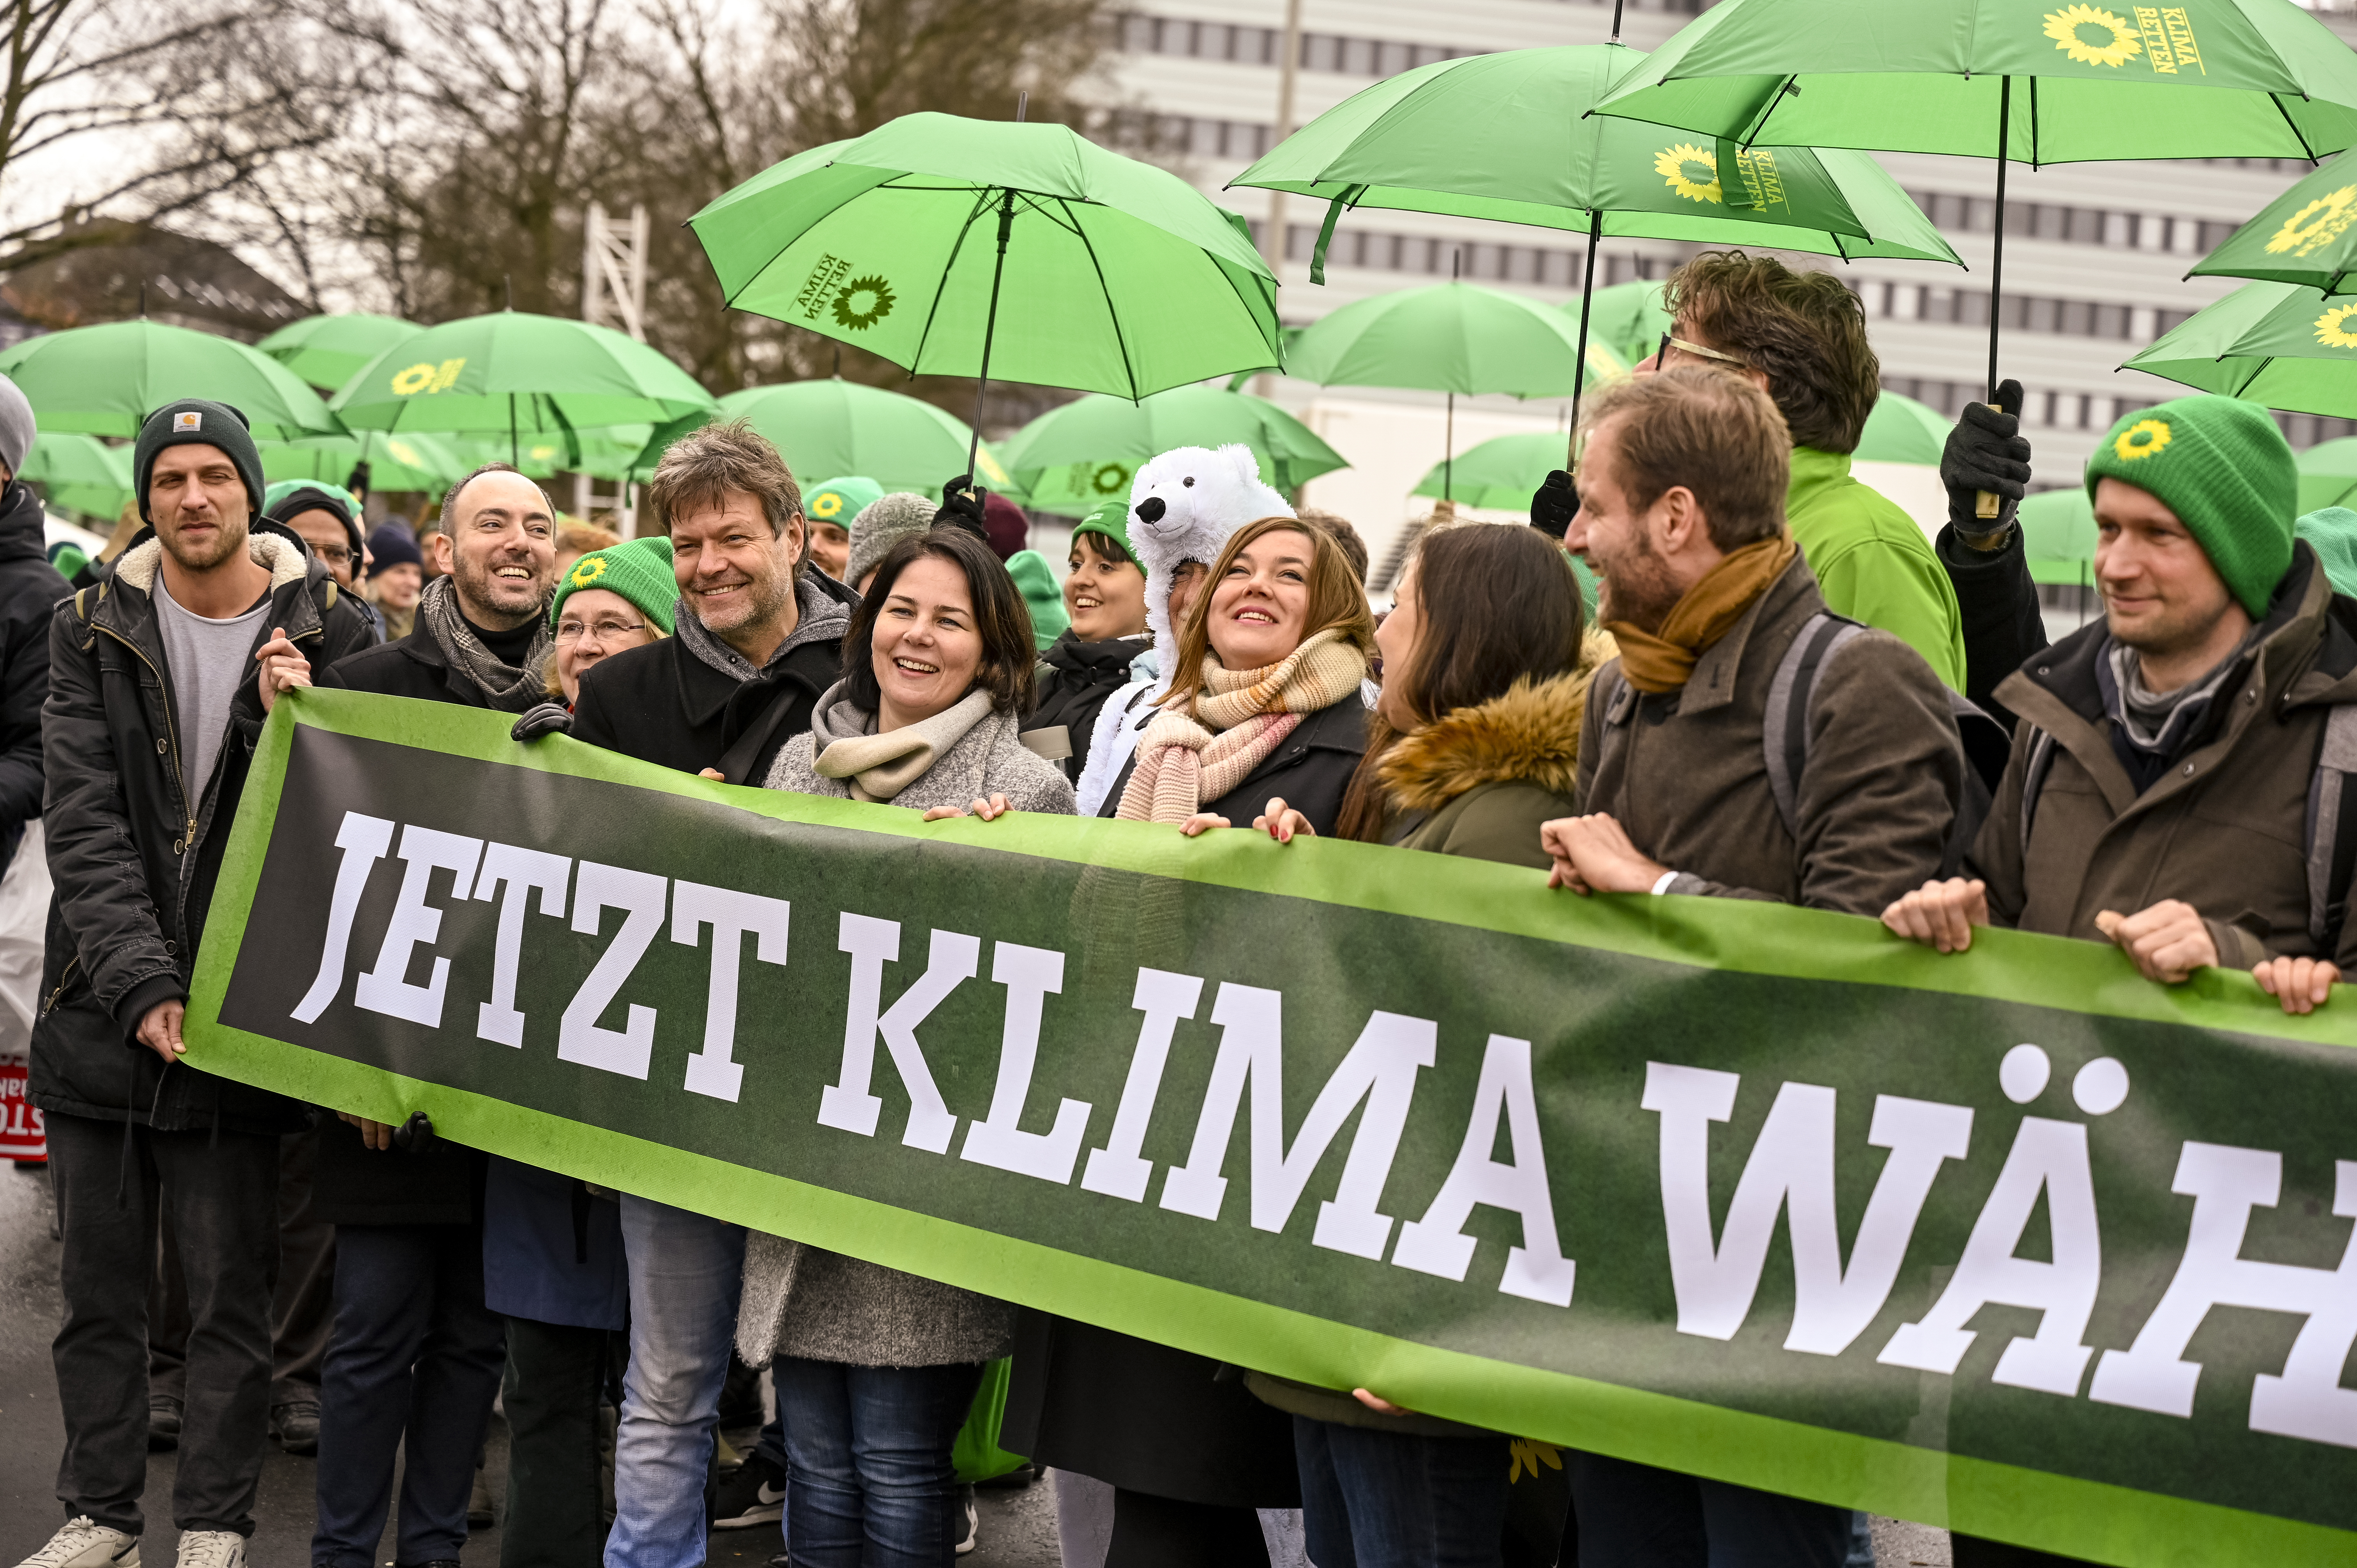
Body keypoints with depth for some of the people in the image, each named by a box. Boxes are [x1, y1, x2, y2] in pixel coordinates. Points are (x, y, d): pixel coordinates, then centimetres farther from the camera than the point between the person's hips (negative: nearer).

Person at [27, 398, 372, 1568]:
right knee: (97, 1287, 10)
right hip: (101, 1018, 2)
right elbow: (84, 824, -4)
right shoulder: (91, 634, 4)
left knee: (230, 1294, 3)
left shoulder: (326, 636, 0)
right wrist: (139, 984, -15)